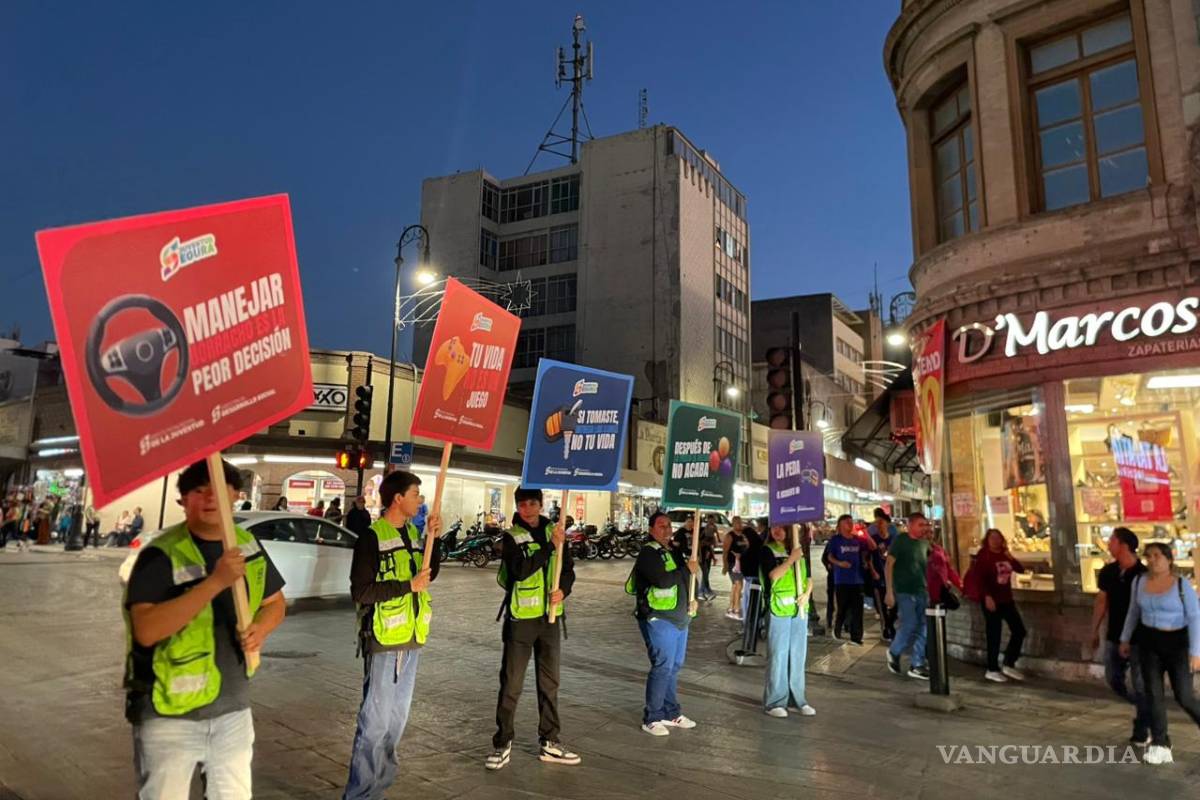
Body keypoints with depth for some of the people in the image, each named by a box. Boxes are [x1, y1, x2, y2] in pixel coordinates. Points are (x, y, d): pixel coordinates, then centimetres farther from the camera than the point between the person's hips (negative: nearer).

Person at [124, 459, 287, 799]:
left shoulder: (248, 546, 0)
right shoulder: (161, 554, -17)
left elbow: (275, 602, 13)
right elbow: (146, 630, -29)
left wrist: (261, 628, -9)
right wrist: (215, 582, -36)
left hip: (233, 708, 6)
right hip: (170, 714, -5)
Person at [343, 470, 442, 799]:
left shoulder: (411, 532, 9)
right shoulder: (372, 537, -14)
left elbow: (430, 575, 15)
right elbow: (360, 590, -19)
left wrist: (435, 538, 2)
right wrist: (409, 586, -18)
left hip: (411, 639, 8)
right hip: (383, 640, -8)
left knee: (397, 719, 15)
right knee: (375, 720, -4)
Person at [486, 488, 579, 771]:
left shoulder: (552, 531, 5)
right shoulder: (511, 537, -8)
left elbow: (568, 568, 10)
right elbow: (520, 570, -24)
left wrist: (563, 589, -10)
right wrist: (551, 546, -27)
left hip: (550, 617, 4)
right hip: (520, 618, -4)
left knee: (549, 682, 13)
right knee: (511, 684, 3)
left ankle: (549, 742, 26)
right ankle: (502, 744, 16)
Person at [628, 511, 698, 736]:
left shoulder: (673, 551, 16)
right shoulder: (648, 552, -13)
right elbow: (662, 580, -27)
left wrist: (691, 600, 10)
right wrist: (687, 569, -15)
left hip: (679, 618, 9)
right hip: (659, 619, -9)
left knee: (674, 667, 15)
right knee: (662, 667, -7)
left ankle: (671, 713, 26)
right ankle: (652, 718, 4)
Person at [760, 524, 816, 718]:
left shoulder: (798, 550, 12)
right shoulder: (767, 551, -3)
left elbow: (808, 577, 14)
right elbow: (774, 575, -16)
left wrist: (807, 593, -4)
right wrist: (792, 558, -19)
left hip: (799, 609, 5)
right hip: (778, 609, -5)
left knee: (798, 655, 11)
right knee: (778, 656, -2)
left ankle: (797, 698, 22)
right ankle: (775, 701, 7)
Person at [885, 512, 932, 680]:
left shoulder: (925, 543, 9)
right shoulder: (900, 541, -9)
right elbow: (888, 566, -11)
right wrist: (889, 591, -16)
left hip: (922, 591, 6)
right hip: (904, 591, -6)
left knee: (923, 628, 4)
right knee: (910, 626, -8)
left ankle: (916, 665, 12)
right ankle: (894, 652, 17)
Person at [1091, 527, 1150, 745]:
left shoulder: (1143, 574, -16)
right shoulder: (1107, 572, 0)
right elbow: (1101, 602, 8)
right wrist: (1095, 631, 11)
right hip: (1114, 637, 6)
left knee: (1140, 685, 3)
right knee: (1113, 679, 13)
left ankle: (1142, 731, 18)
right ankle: (1142, 707, 37)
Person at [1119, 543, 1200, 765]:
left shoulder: (1182, 585, -11)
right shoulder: (1139, 581, 1)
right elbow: (1133, 612, 12)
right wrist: (1125, 639, 14)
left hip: (1177, 644, -3)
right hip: (1149, 644, 3)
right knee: (1153, 694, 2)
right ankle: (1160, 746, 9)